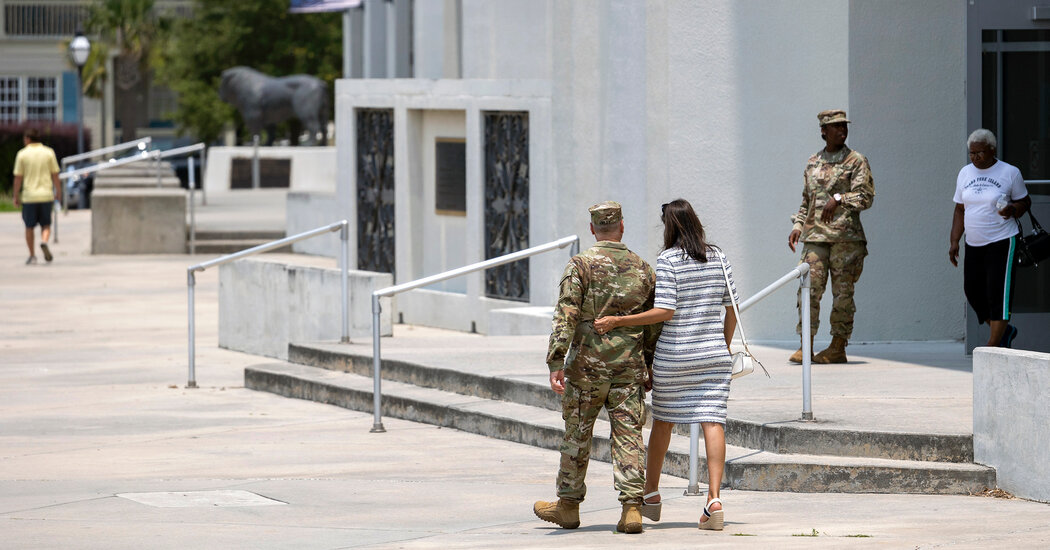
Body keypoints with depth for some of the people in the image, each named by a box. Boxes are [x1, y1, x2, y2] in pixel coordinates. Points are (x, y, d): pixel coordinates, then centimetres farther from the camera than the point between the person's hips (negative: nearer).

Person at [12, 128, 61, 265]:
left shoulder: (22, 154, -2)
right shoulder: (49, 152, 1)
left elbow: (18, 178, -2)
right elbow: (55, 175, 1)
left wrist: (16, 196, 4)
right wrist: (58, 192, 10)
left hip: (29, 196, -1)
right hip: (46, 194, 1)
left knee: (29, 227, 10)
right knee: (46, 225, 9)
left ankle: (32, 255, 11)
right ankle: (44, 242, -20)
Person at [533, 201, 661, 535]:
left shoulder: (581, 265, -6)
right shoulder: (642, 269, 7)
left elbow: (565, 315, -14)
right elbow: (654, 323, 11)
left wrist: (556, 362, -17)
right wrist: (648, 365, 21)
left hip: (587, 366, -2)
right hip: (629, 367, 2)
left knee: (577, 435, 10)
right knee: (628, 436, 3)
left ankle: (568, 506, 21)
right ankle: (631, 507, -7)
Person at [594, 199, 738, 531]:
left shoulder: (668, 260, -11)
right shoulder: (718, 258, 5)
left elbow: (664, 311, -18)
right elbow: (732, 309, 9)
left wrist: (617, 321, -17)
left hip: (674, 354, -3)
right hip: (713, 354, 3)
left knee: (662, 419, 14)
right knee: (712, 421, -4)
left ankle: (651, 493, 29)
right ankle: (714, 499, -16)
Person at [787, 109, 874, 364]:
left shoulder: (856, 161, 2)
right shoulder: (813, 163, 17)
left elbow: (866, 197, -8)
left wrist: (838, 199, -22)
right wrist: (798, 225, 10)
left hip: (846, 235, -4)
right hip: (815, 235, 4)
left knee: (843, 292, -2)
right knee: (809, 287, -5)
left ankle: (838, 347, 5)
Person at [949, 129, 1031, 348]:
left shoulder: (1010, 173, -4)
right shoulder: (965, 174, 10)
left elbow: (1025, 201, 4)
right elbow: (960, 210, 15)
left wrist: (1013, 210, -19)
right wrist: (954, 241, 9)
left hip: (1001, 242, -6)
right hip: (974, 245, 6)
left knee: (998, 292, -11)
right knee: (973, 290, 5)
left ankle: (994, 343, -8)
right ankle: (1005, 330, 25)